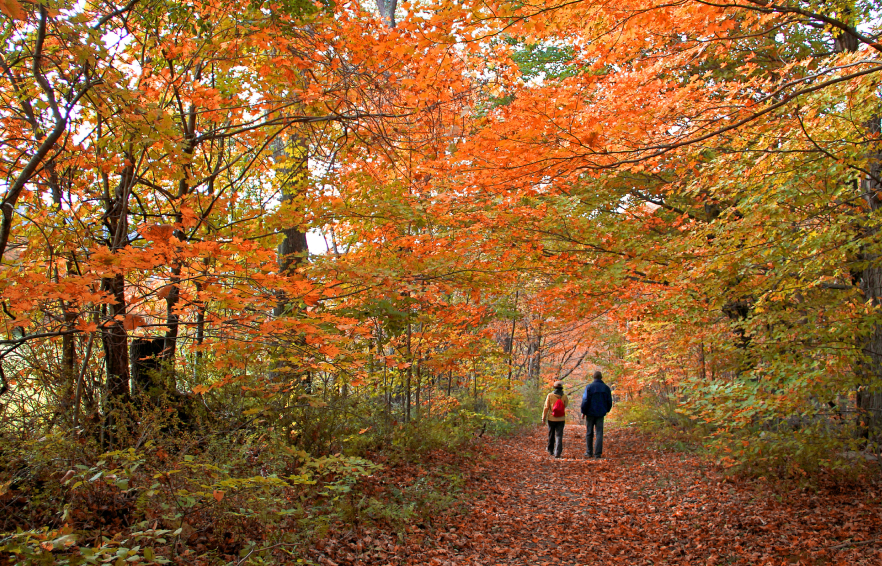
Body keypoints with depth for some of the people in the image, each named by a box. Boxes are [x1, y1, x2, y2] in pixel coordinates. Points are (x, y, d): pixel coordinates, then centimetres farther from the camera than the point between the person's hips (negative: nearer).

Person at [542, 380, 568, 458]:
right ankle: (557, 452, -13)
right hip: (561, 419, 0)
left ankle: (550, 450, 30)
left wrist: (543, 418, -2)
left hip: (551, 419, 0)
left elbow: (546, 407, -7)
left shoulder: (550, 395, -6)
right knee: (559, 436, -1)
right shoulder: (564, 396, -3)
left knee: (551, 435, 16)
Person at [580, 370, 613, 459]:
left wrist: (583, 412, 0)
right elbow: (609, 402, 6)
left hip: (590, 413, -2)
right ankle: (597, 453, -2)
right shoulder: (606, 388, 3)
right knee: (599, 433, 3)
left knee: (589, 433, 8)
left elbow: (585, 401, -10)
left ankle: (589, 452, 14)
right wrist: (606, 410, 22)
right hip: (600, 414, 2)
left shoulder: (589, 387, -6)